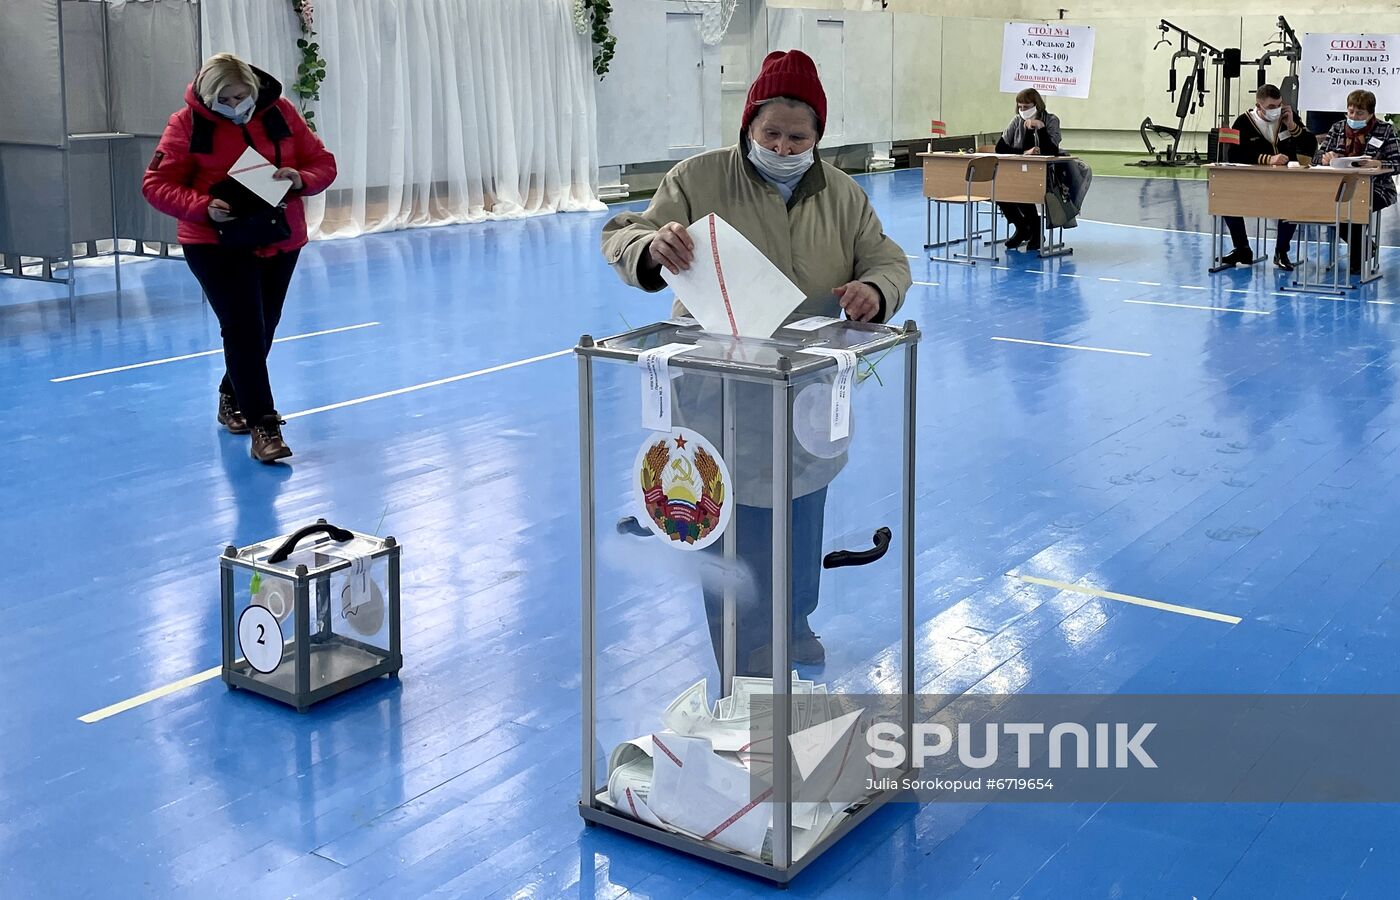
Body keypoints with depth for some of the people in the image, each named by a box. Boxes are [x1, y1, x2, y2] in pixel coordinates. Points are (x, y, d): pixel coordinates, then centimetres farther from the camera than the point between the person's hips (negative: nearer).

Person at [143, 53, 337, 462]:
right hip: (216, 243, -4)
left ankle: (233, 396, 40)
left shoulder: (280, 112, -4)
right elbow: (156, 185, -9)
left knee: (263, 328, 16)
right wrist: (203, 206, -25)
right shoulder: (187, 123, -11)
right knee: (243, 329, -12)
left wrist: (301, 179, -21)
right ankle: (263, 425, -10)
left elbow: (323, 163, 2)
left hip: (280, 240, 4)